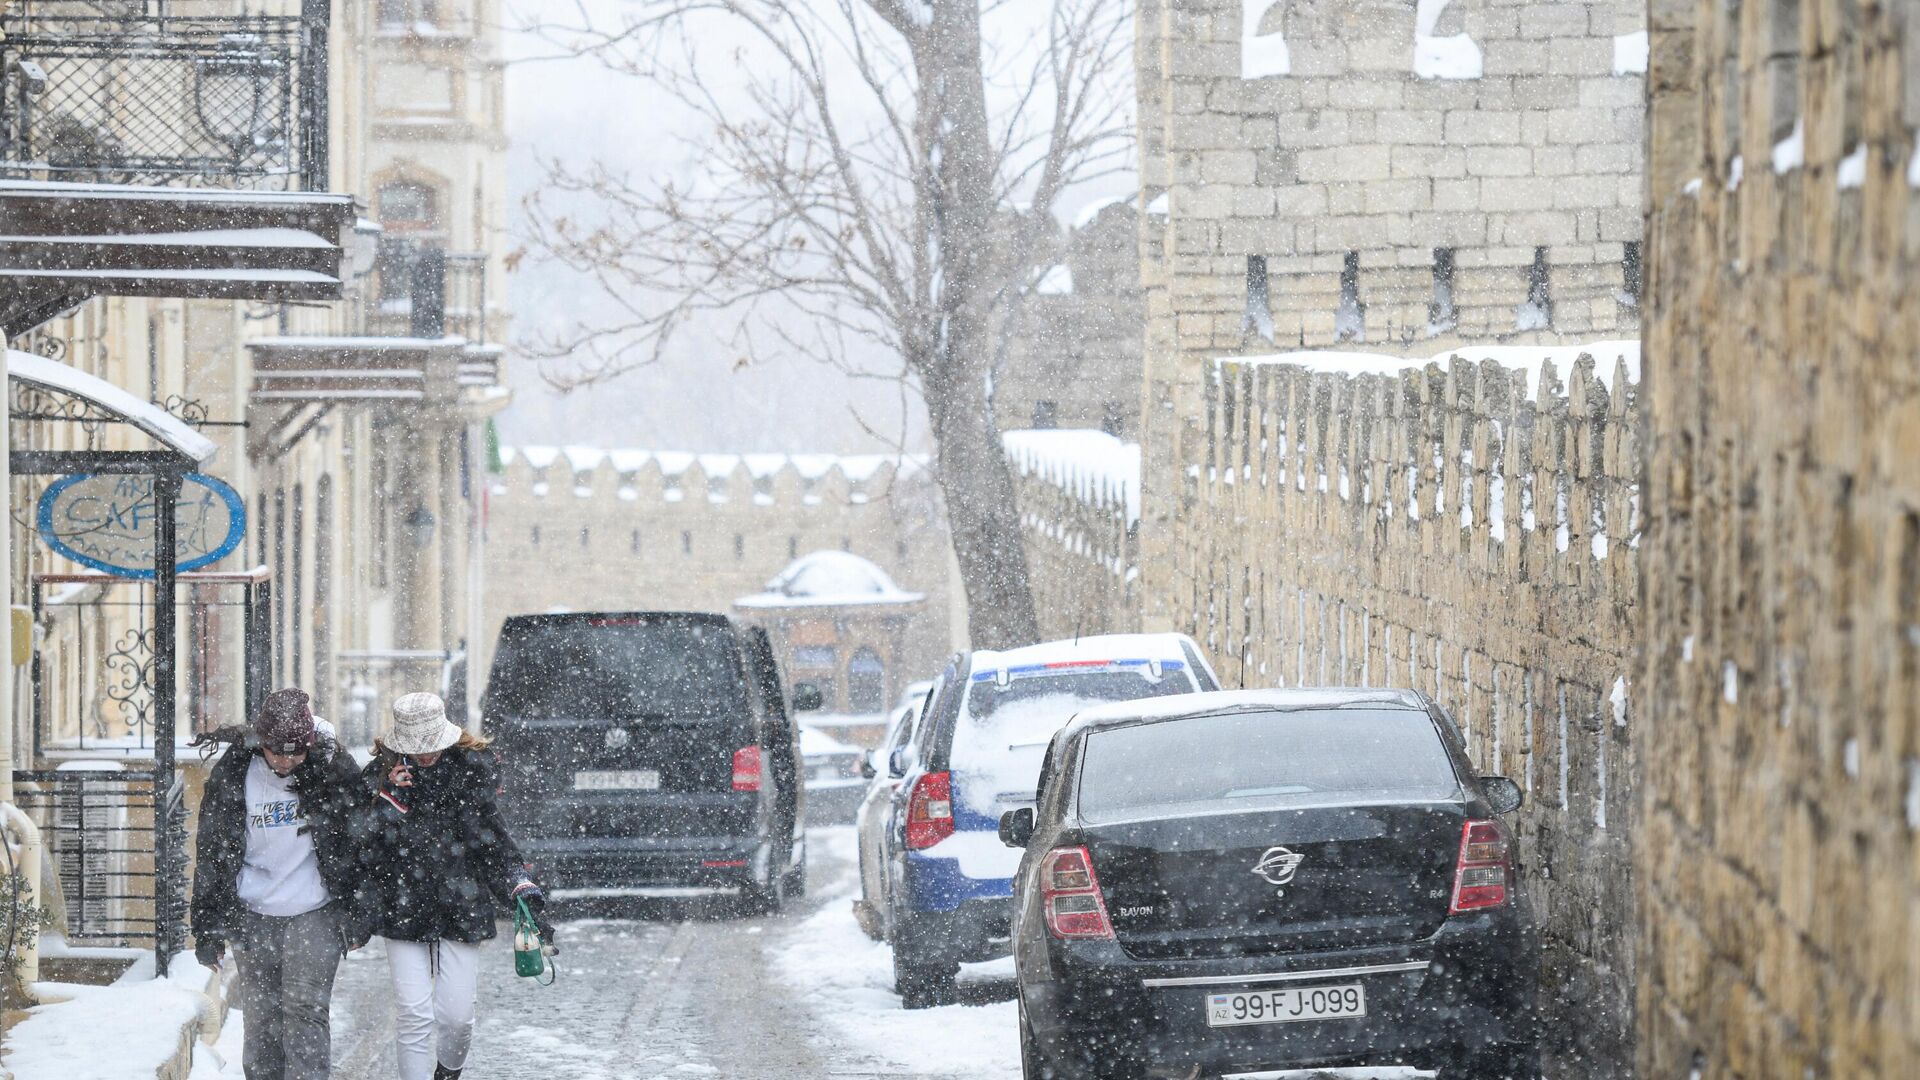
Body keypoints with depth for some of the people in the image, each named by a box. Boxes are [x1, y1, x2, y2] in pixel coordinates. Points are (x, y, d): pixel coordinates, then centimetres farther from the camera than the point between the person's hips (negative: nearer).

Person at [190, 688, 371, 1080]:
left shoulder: (335, 769, -5)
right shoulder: (231, 775, -3)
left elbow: (359, 847, 5)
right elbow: (211, 854, 4)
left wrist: (358, 918, 5)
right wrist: (208, 927, 3)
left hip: (315, 915, -2)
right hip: (254, 918, 2)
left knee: (304, 1010, -12)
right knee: (261, 1017, 3)